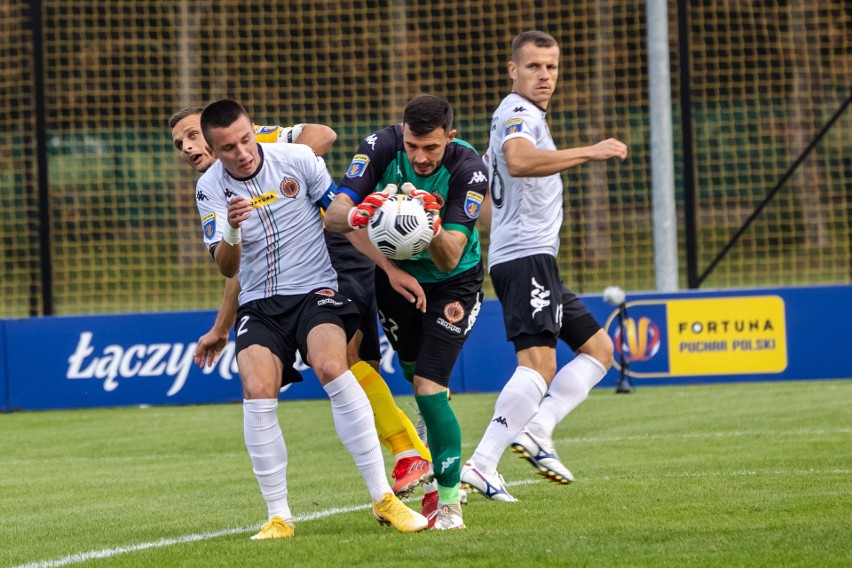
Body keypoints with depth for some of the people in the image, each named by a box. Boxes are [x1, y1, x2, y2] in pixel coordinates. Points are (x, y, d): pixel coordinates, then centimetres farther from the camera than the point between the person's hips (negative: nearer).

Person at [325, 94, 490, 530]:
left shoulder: (469, 170, -28)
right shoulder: (381, 146, -21)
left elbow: (449, 259, -32)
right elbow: (334, 214, -25)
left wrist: (431, 226, -53)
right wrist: (356, 216, -48)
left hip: (451, 284, -4)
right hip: (397, 274, 4)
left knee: (429, 387, -15)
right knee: (414, 373, 15)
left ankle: (448, 502, -4)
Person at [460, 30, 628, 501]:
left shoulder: (520, 115, 23)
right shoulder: (519, 113, -10)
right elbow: (518, 161, -33)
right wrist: (589, 152, -35)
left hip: (534, 259, 11)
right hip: (526, 257, -11)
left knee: (598, 348, 11)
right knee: (538, 365, -22)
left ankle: (536, 430, -2)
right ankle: (481, 466, -29)